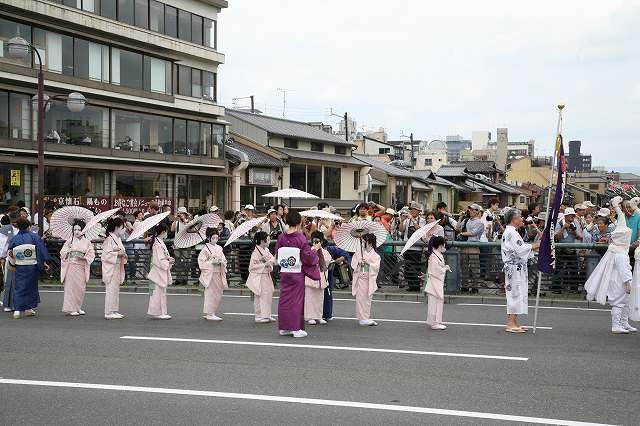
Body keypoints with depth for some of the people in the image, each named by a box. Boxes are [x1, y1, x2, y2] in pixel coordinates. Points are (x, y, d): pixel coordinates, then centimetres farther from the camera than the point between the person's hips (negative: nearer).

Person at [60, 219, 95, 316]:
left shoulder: (87, 242, 5)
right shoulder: (69, 241, 2)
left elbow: (91, 254, 2)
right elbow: (62, 252, 2)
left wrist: (84, 257, -14)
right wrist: (69, 251, -17)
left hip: (82, 267, 2)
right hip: (71, 266, -2)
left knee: (81, 288, 5)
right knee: (71, 286, -4)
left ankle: (78, 307, 17)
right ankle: (71, 309, 0)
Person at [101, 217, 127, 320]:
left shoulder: (118, 238, 14)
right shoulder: (109, 238, -13)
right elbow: (106, 254, -18)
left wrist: (123, 255, 2)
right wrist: (117, 253, -21)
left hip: (117, 267, 9)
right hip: (110, 268, -9)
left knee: (116, 290, 12)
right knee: (111, 289, -7)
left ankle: (114, 311, 17)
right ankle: (109, 312, -3)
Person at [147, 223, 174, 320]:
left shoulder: (160, 242, 11)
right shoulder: (158, 244, -19)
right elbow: (159, 260, -21)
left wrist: (168, 258, 4)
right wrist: (169, 262, -11)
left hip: (162, 271, 10)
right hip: (158, 271, -10)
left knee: (162, 292, 13)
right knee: (158, 292, -3)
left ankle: (161, 312, 19)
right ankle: (157, 313, 4)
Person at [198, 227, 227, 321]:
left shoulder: (219, 248, 12)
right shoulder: (205, 248, -6)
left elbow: (224, 260, 13)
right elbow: (201, 261, -10)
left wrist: (221, 261, -9)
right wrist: (212, 262, -18)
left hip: (218, 274, 7)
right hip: (210, 274, -7)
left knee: (218, 295, 8)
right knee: (210, 294, -5)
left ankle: (210, 313, 17)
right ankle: (209, 314, 1)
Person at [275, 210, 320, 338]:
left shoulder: (281, 237, -2)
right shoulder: (301, 238, -15)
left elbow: (277, 252, 8)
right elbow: (308, 257, -12)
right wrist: (315, 249, 5)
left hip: (284, 272, 4)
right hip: (297, 273, -4)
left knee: (284, 299, 11)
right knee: (297, 300, 4)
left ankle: (283, 327, 16)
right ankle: (296, 328, 6)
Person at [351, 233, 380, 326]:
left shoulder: (375, 255, 4)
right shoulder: (358, 252, 6)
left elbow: (376, 267, -5)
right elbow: (353, 263, 4)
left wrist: (368, 262, -16)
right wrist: (359, 263, -15)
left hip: (370, 279, 0)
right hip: (360, 278, 0)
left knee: (368, 298, 3)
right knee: (360, 297, -6)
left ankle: (366, 317, 11)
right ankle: (363, 318, -6)